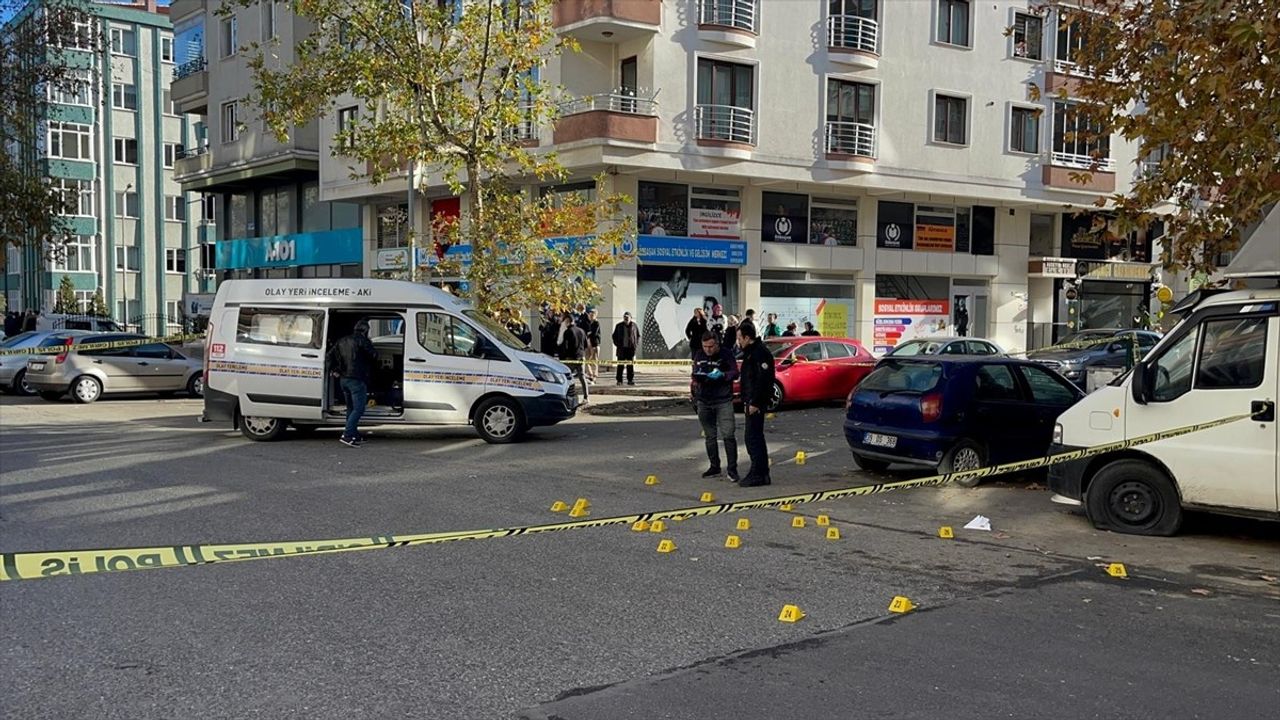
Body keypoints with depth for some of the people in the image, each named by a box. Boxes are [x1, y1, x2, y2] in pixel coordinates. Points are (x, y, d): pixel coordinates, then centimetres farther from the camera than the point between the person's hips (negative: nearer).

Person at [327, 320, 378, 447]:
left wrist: (333, 370, 19)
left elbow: (331, 354, 17)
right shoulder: (362, 341, -9)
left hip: (343, 379, 8)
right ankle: (347, 434, -20)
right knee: (358, 408, -9)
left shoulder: (342, 341, 16)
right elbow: (374, 355, -10)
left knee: (351, 408, 16)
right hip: (357, 379, -8)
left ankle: (355, 436, 20)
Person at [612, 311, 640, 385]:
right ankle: (619, 380, 5)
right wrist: (617, 344, -1)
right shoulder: (619, 326, 6)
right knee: (620, 365, 1)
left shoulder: (634, 326, 4)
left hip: (631, 348, 0)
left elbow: (638, 336, 12)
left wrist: (636, 345, 0)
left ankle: (630, 380, 6)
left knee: (631, 365, 0)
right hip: (621, 348, 0)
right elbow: (614, 336, 12)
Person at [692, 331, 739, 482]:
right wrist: (696, 379, -3)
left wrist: (722, 375, -24)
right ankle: (714, 467, 20)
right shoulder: (699, 355, 7)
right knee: (710, 436, 10)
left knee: (728, 435, -10)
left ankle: (732, 470, -7)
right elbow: (694, 374, 17)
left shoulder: (726, 354, -6)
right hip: (704, 401, 5)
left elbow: (735, 372, -7)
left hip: (723, 401, -5)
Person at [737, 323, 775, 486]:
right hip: (752, 402, 11)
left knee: (752, 437, -10)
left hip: (756, 403, -11)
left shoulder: (760, 353, -15)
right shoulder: (750, 353, 18)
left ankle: (758, 474, -7)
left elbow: (762, 380, -23)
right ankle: (762, 473, 20)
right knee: (756, 437, 14)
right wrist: (746, 402, 20)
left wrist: (754, 403, -24)